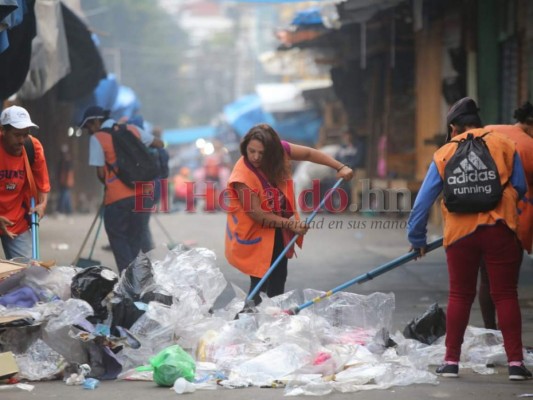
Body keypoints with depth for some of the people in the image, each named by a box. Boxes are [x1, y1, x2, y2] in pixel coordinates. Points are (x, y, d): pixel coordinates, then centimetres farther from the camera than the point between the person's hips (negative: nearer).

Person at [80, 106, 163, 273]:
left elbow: (100, 173, -6)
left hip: (116, 197, -5)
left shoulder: (97, 139, -4)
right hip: (139, 195, 5)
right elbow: (159, 144, 17)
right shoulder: (133, 130, 10)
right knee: (134, 240, 14)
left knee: (119, 241, 3)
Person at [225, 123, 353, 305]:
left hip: (277, 230, 7)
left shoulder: (279, 151, -16)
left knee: (279, 278, 18)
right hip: (255, 233, -7)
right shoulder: (243, 176, -32)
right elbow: (256, 213, -27)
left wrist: (340, 167, -5)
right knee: (260, 282, -13)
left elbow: (309, 153, 1)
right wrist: (290, 224, -28)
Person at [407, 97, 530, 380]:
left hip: (461, 233, 1)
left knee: (459, 297, 11)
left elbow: (424, 200, 6)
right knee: (506, 296, 3)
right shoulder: (504, 145, 6)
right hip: (500, 229, -1)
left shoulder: (444, 154, 7)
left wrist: (417, 238, 15)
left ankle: (451, 361, 12)